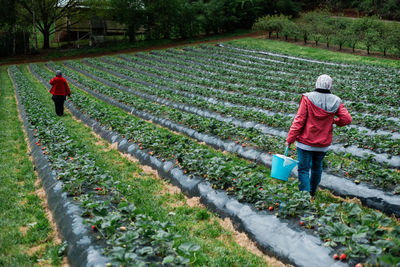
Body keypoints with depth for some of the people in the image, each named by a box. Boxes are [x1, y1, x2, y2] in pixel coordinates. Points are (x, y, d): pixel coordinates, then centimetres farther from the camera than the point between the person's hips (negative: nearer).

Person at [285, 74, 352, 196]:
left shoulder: (308, 98, -13)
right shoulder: (336, 101, -4)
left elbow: (299, 120, -15)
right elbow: (347, 119, -7)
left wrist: (290, 138, -10)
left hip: (305, 141, -4)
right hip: (323, 143, 4)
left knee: (303, 169, 3)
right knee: (317, 167, 23)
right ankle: (312, 191, 41)